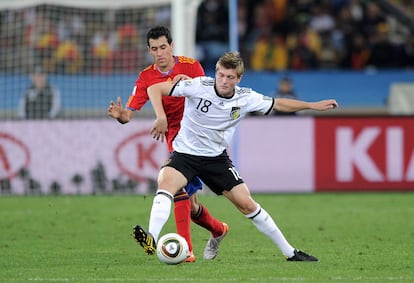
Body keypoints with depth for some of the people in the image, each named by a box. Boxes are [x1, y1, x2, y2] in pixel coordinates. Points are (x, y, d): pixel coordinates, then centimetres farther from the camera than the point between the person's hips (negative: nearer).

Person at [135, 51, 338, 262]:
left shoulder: (246, 98, -6)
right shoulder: (198, 87, -16)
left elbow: (278, 104, 12)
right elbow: (155, 89, -14)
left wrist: (312, 106, 12)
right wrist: (161, 117, -29)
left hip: (217, 157, 2)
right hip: (185, 153, -2)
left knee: (247, 204, -2)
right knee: (165, 183, -33)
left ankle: (289, 252, 10)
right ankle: (151, 240, -46)